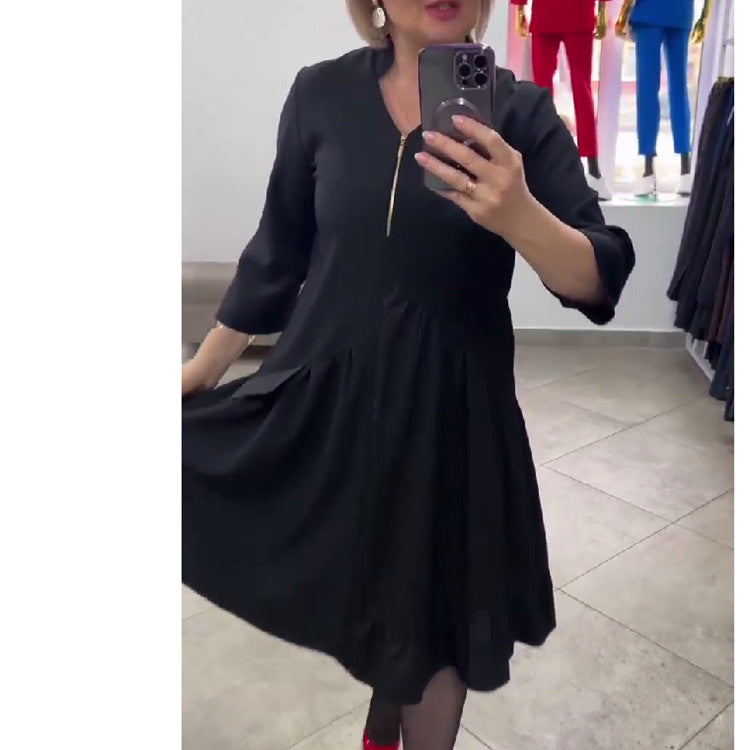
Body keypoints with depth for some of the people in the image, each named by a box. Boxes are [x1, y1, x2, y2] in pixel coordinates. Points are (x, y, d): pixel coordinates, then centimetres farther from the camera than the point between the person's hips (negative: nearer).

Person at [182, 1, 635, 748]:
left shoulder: (521, 111, -6)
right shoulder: (322, 93, -2)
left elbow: (601, 282, -13)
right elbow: (279, 247, 6)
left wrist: (520, 217, -34)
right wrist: (203, 366, 12)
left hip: (450, 409, -1)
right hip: (324, 392, 2)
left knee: (432, 619, 14)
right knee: (366, 596, 19)